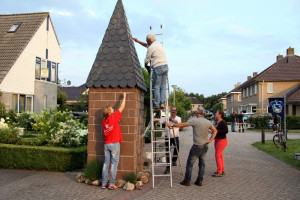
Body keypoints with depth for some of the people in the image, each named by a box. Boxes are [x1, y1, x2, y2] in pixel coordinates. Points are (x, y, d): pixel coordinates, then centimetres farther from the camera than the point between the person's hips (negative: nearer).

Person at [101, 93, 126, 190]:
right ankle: (111, 183, -3)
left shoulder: (104, 121, 9)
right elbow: (122, 107, 0)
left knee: (106, 163, 8)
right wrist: (124, 96, 13)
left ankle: (104, 183, 11)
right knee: (114, 164, -1)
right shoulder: (114, 117, -7)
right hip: (114, 144, -6)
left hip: (106, 144, 6)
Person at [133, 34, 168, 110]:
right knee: (163, 86, 6)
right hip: (165, 65, 7)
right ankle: (162, 103, 0)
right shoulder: (158, 44, 21)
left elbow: (147, 59, 4)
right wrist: (138, 41, 41)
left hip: (158, 67, -7)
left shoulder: (151, 48, -4)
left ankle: (157, 105, -3)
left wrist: (146, 65, 25)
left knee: (156, 87, -3)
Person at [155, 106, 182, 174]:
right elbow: (160, 122, -6)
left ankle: (174, 160, -3)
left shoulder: (178, 118, 0)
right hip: (167, 137, 2)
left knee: (176, 147, -28)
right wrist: (157, 121, -28)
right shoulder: (167, 118, 4)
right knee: (167, 152, 4)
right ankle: (168, 168, 15)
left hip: (175, 137, -1)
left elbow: (177, 122, -23)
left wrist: (172, 119, -41)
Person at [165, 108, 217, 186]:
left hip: (197, 146, -6)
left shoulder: (194, 120, -12)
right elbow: (215, 131, 15)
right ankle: (199, 181, 14)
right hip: (205, 145, 6)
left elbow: (182, 125, -10)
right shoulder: (208, 122, 5)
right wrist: (210, 140, 9)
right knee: (202, 163, 11)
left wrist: (171, 125, -1)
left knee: (190, 163, 4)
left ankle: (187, 181, 8)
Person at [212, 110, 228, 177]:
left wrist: (216, 131, -22)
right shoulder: (217, 122, 11)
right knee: (220, 156, 14)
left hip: (222, 140, -10)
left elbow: (226, 131, -23)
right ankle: (222, 171, 24)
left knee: (217, 155, -9)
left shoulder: (223, 122, -16)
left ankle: (219, 172, -4)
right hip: (217, 140, 10)